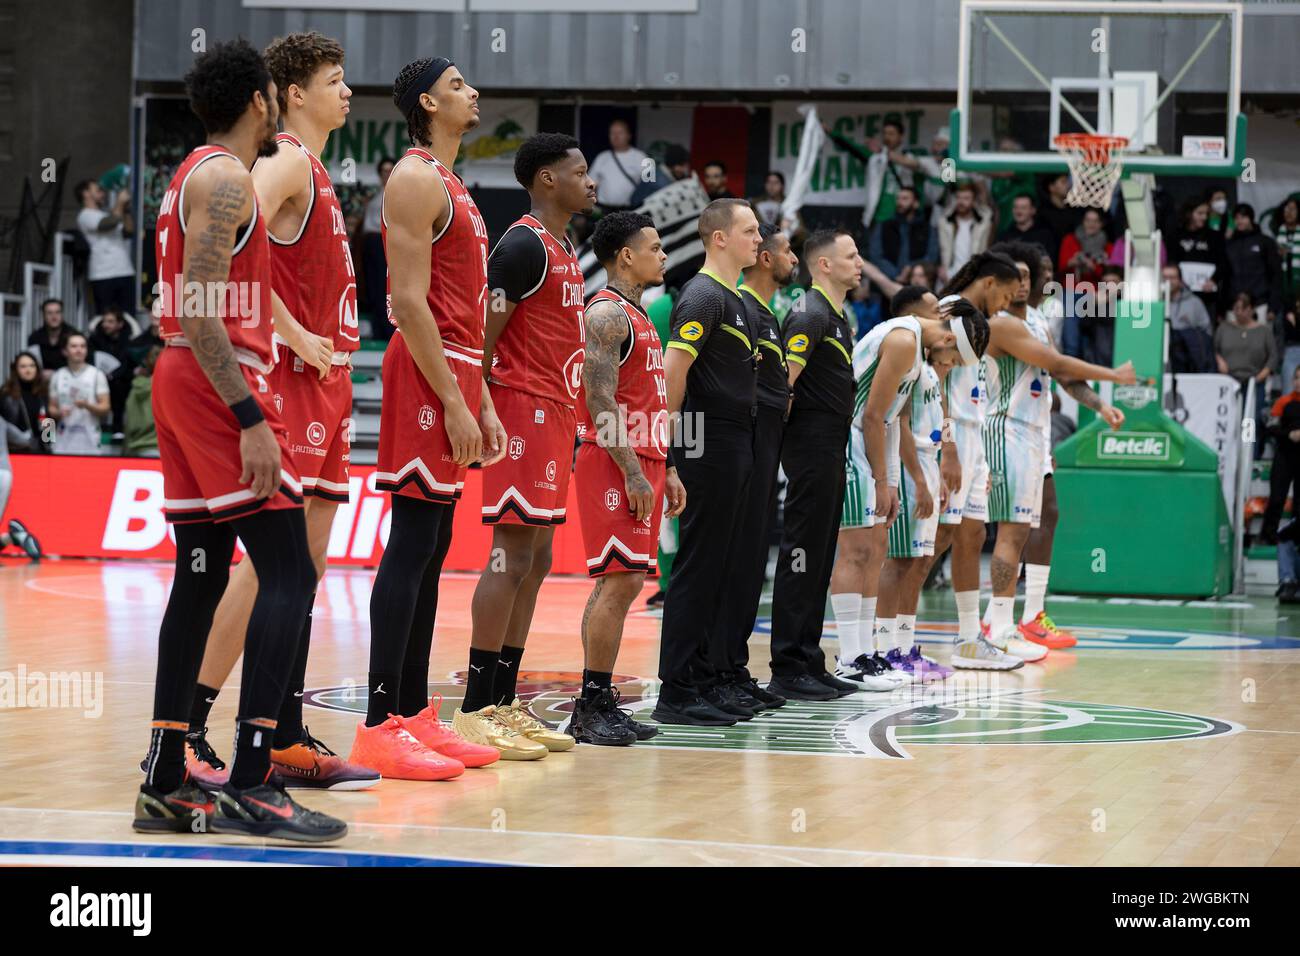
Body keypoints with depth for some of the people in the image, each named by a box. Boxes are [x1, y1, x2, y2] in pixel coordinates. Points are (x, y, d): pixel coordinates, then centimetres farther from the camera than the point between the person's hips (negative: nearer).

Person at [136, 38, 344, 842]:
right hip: (219, 382, -10)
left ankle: (165, 784, 12)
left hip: (184, 382, 10)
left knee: (201, 579, 11)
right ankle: (251, 784, -18)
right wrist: (249, 418, -24)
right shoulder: (227, 177, -12)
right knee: (289, 574, -12)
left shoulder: (199, 174, 19)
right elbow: (198, 308, -20)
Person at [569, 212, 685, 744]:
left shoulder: (636, 316, 20)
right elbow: (600, 401, -19)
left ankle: (600, 703, 11)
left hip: (641, 464, 10)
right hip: (614, 463, -10)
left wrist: (665, 470, 21)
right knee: (619, 580, -13)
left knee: (623, 581, 9)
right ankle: (591, 707, -11)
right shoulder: (607, 314, -12)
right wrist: (633, 474, -22)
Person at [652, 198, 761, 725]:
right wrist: (672, 427, -13)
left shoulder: (733, 299, 18)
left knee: (720, 564, 12)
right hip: (709, 444, -10)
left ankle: (710, 680, 17)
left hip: (734, 444, 10)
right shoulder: (704, 295, -13)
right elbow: (673, 365, -21)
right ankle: (677, 693, -7)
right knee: (698, 566, -8)